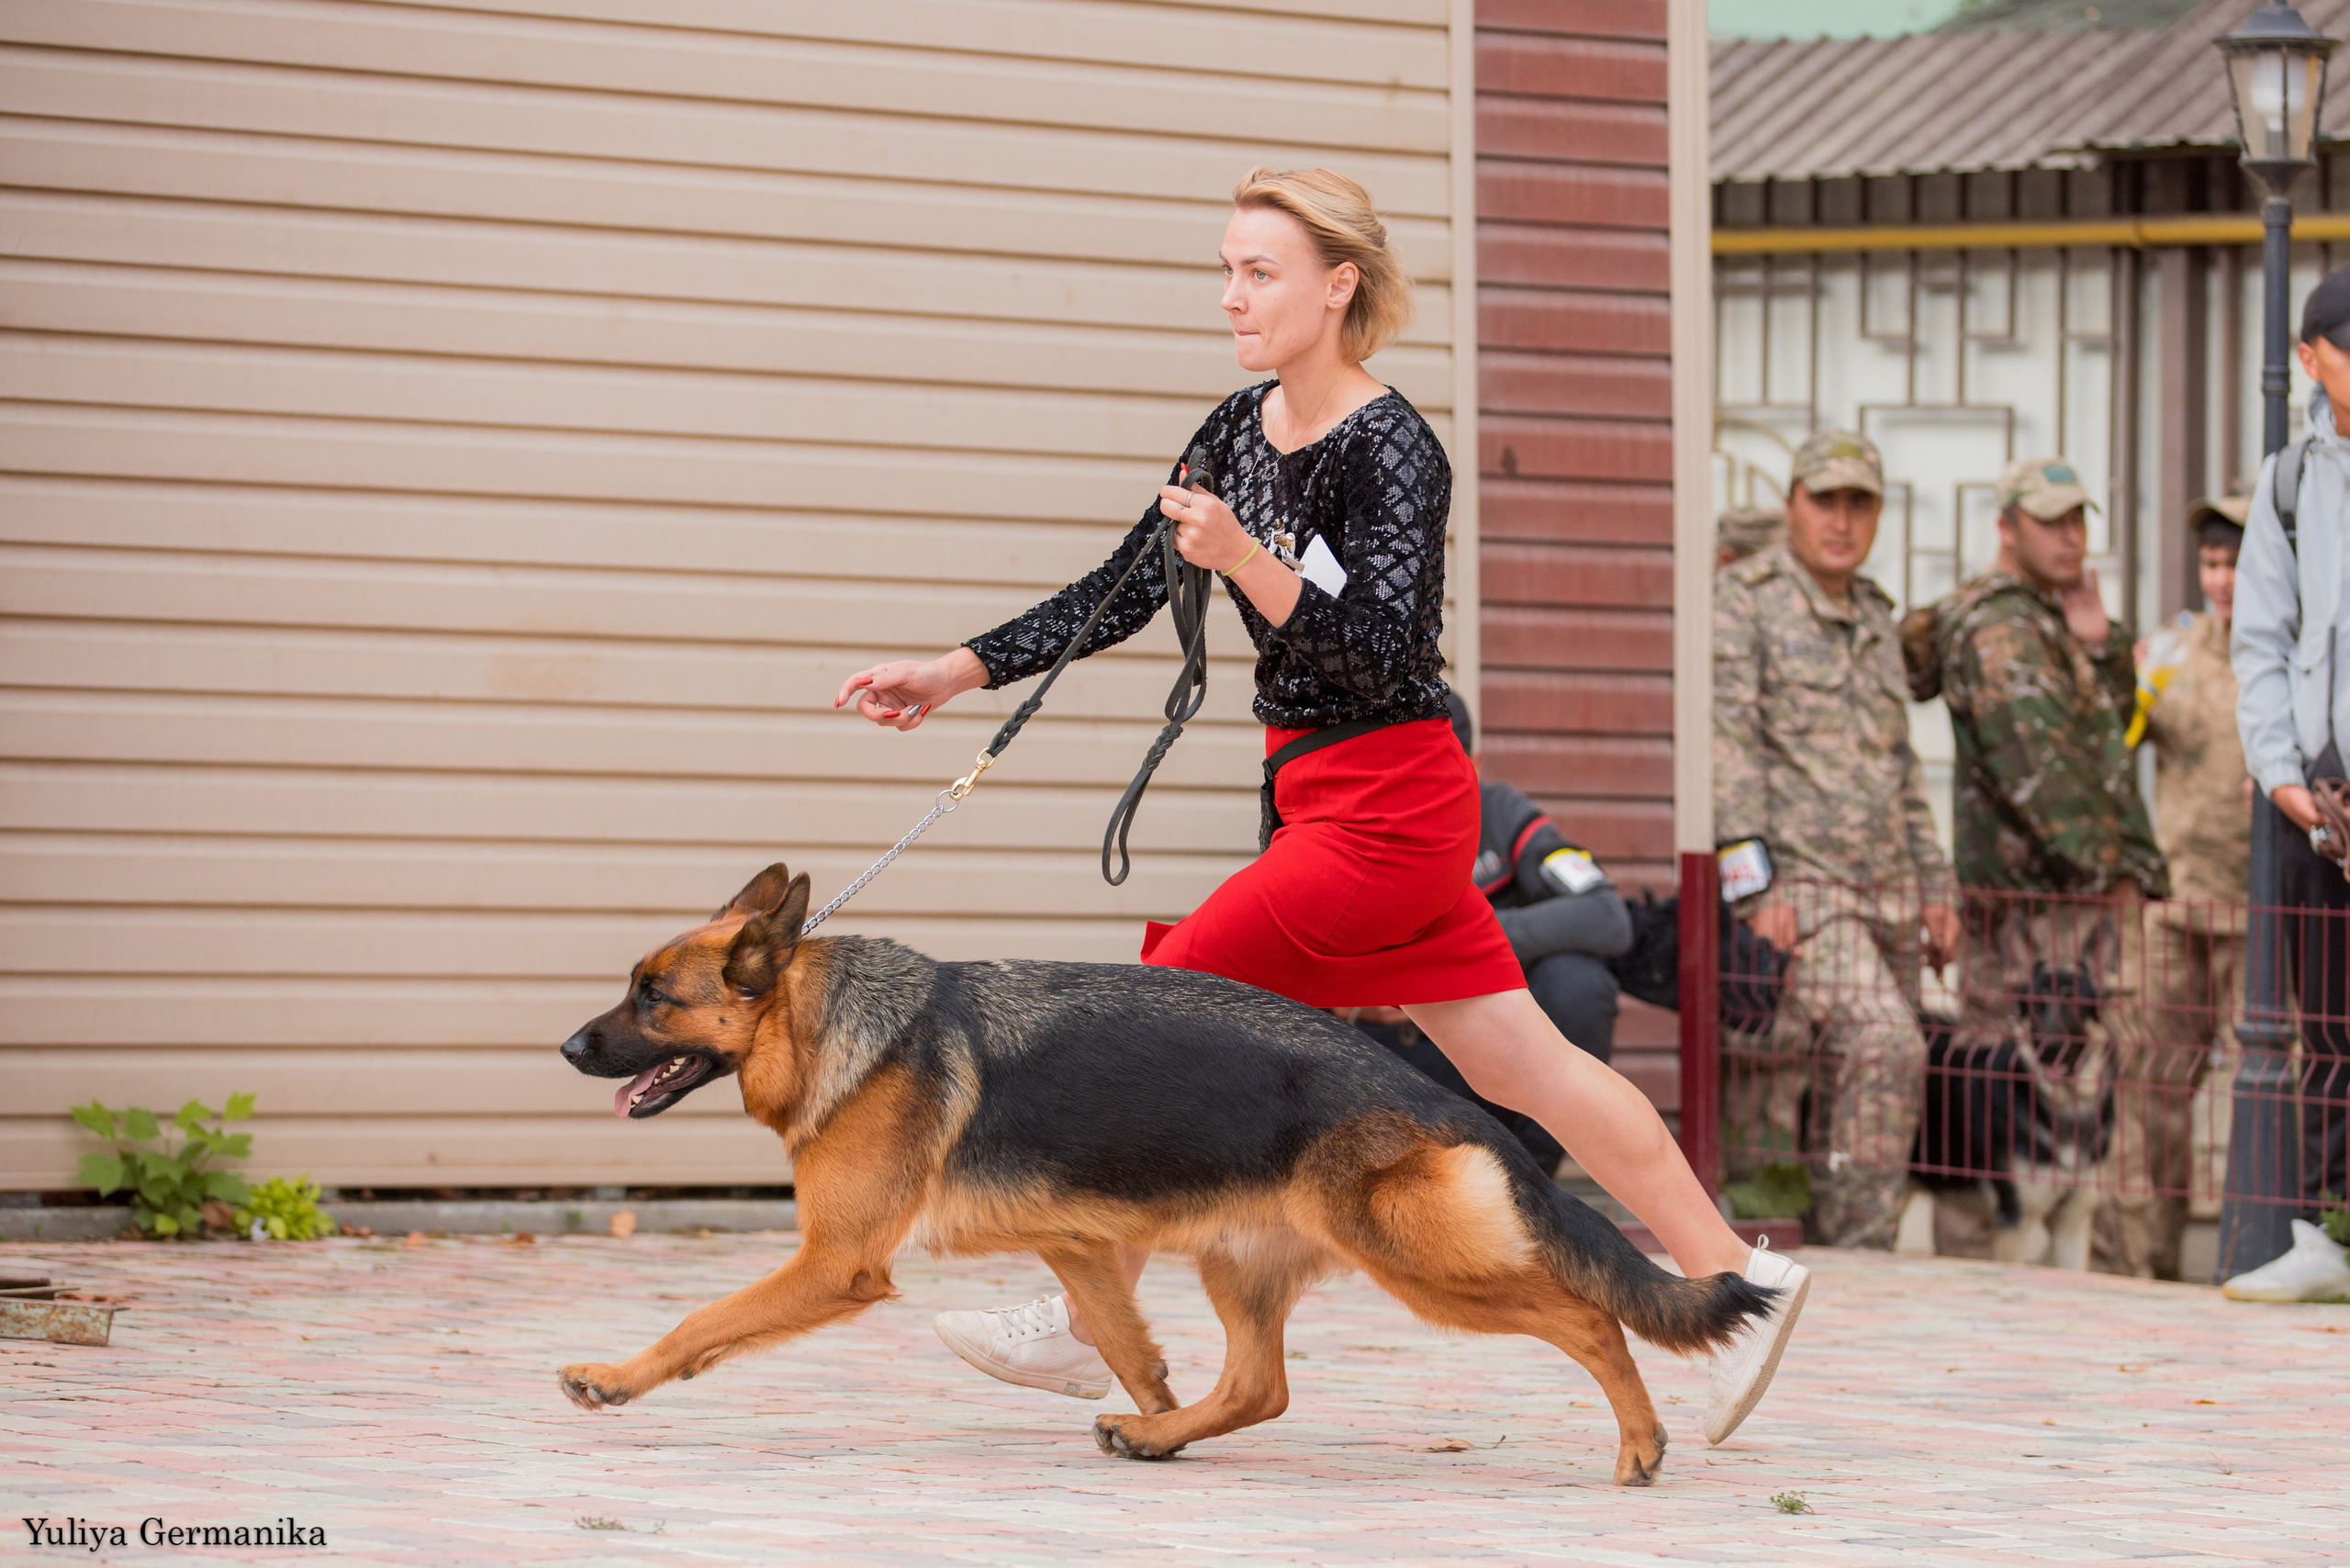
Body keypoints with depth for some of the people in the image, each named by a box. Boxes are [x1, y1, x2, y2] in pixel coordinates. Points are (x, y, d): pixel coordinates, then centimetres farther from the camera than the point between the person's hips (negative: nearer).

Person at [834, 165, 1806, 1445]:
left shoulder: (1391, 450, -16)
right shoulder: (1240, 431, 8)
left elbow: (1379, 654, -24)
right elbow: (1122, 594, 13)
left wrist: (1246, 563, -35)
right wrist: (959, 671, 8)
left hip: (1384, 806, -9)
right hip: (1329, 800, 9)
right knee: (1522, 1065, 11)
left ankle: (1088, 1328, 1)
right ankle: (1734, 1275, 17)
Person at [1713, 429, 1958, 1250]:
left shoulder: (1874, 618, 18)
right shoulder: (1741, 599, -4)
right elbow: (1725, 746, -12)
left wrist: (1934, 887, 17)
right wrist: (1756, 889, -19)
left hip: (1887, 892, 7)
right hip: (1800, 888, -7)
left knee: (1852, 1087, 4)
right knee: (1886, 1051, -23)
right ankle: (1858, 1252, -20)